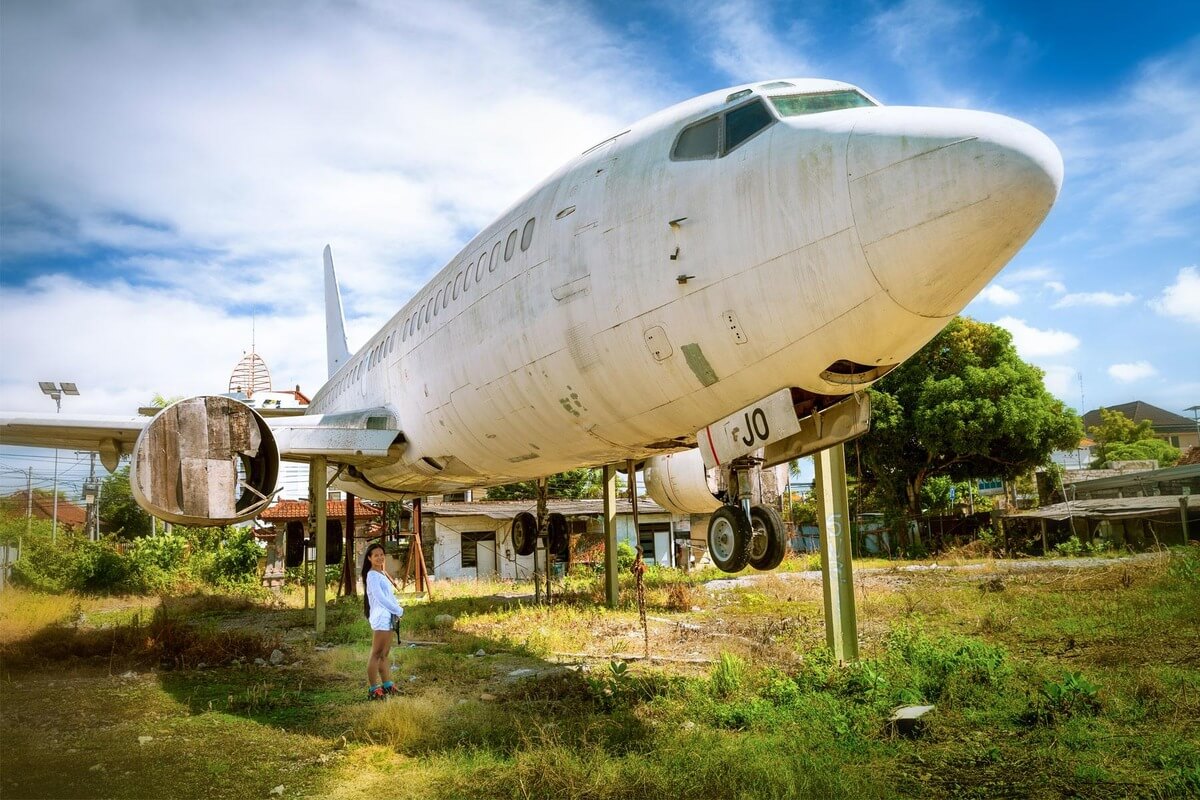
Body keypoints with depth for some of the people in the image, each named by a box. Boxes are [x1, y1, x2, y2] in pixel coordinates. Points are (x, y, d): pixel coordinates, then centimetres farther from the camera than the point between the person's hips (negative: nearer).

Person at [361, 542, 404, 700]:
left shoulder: (382, 574, 17)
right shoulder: (372, 575, -11)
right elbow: (380, 598, -18)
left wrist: (397, 608, 1)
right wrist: (399, 610, -11)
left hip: (388, 617, 9)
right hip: (380, 618, -9)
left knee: (384, 654, 13)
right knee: (376, 654, -6)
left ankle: (387, 685, 19)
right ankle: (372, 690, -3)